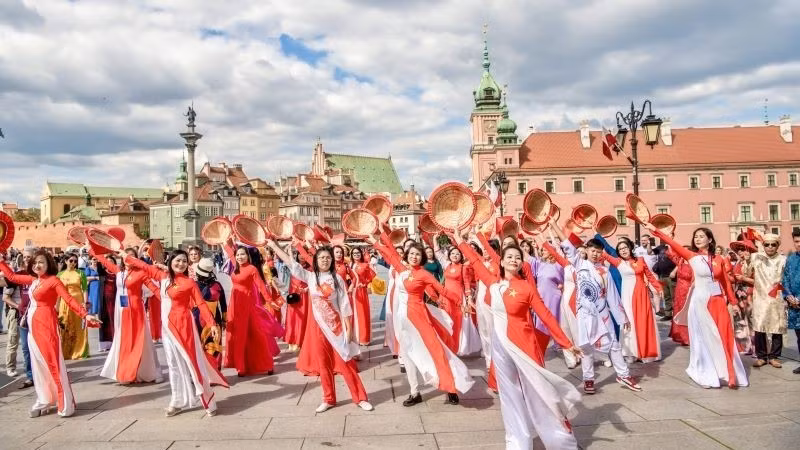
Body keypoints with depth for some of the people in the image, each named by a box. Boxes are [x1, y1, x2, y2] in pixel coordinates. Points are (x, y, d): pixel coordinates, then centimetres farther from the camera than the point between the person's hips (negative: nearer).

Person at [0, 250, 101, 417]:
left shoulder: (53, 280, -11)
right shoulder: (32, 279, 10)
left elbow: (69, 300, -18)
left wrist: (85, 315, -28)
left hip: (46, 324, -7)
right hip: (33, 325, 7)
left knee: (53, 362, -7)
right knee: (38, 364, 12)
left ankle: (65, 404, -2)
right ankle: (44, 401, 21)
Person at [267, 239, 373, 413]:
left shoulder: (337, 279, -4)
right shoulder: (310, 277, 2)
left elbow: (344, 306, -4)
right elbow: (291, 263, 1)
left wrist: (349, 328, -6)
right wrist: (274, 246, -1)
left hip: (336, 325, -2)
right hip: (317, 326, 2)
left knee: (346, 363, 1)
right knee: (323, 364, 9)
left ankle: (360, 398, 10)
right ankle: (328, 399, 23)